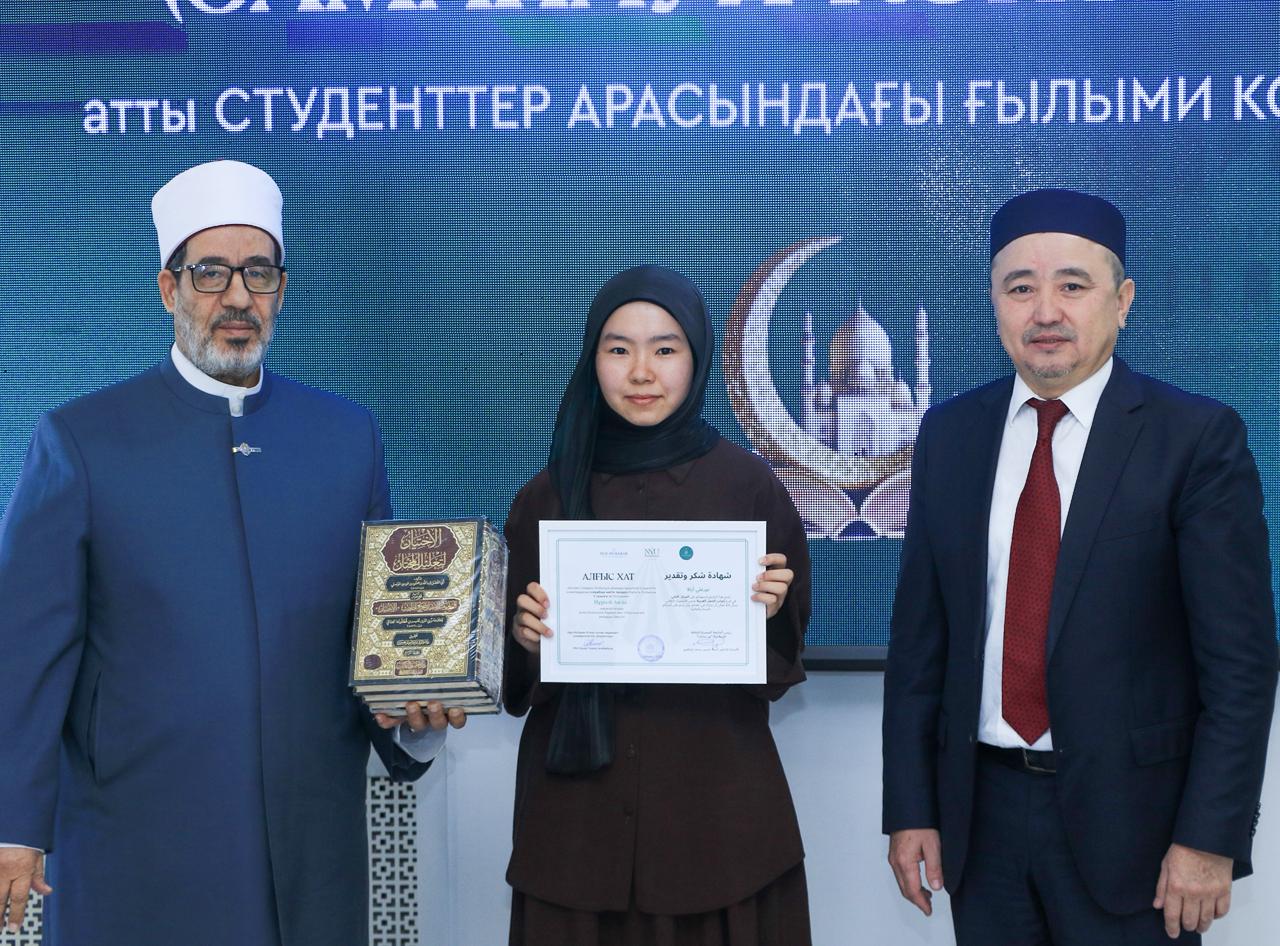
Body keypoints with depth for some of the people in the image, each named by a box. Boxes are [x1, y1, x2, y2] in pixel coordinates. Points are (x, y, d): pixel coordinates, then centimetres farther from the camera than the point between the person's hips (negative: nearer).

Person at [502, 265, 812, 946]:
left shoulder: (747, 485, -1)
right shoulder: (550, 495, 3)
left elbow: (787, 653, 6)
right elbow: (515, 671, 9)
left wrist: (768, 615, -14)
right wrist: (526, 635, -11)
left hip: (718, 791, -1)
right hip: (578, 802, 1)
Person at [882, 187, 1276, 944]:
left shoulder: (1197, 438, -8)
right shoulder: (950, 434, 4)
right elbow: (920, 635, 5)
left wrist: (1210, 839, -12)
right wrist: (911, 808, 3)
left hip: (1128, 817, -3)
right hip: (982, 810, 3)